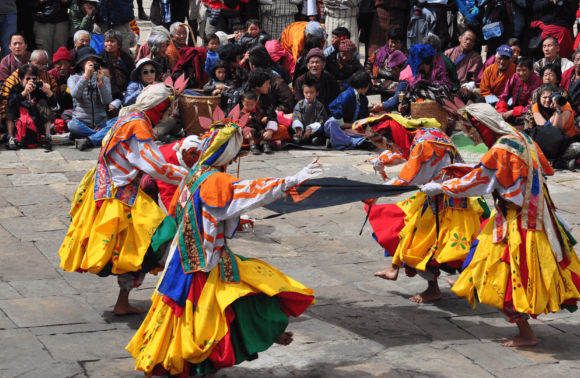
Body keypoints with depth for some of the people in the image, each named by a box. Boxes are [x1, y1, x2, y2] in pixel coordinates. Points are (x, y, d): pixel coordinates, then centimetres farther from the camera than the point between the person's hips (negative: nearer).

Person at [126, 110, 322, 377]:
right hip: (208, 262, -10)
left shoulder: (195, 174, 8)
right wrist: (292, 181, -33)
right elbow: (252, 190, -31)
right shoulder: (214, 180, -21)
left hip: (187, 255, 10)